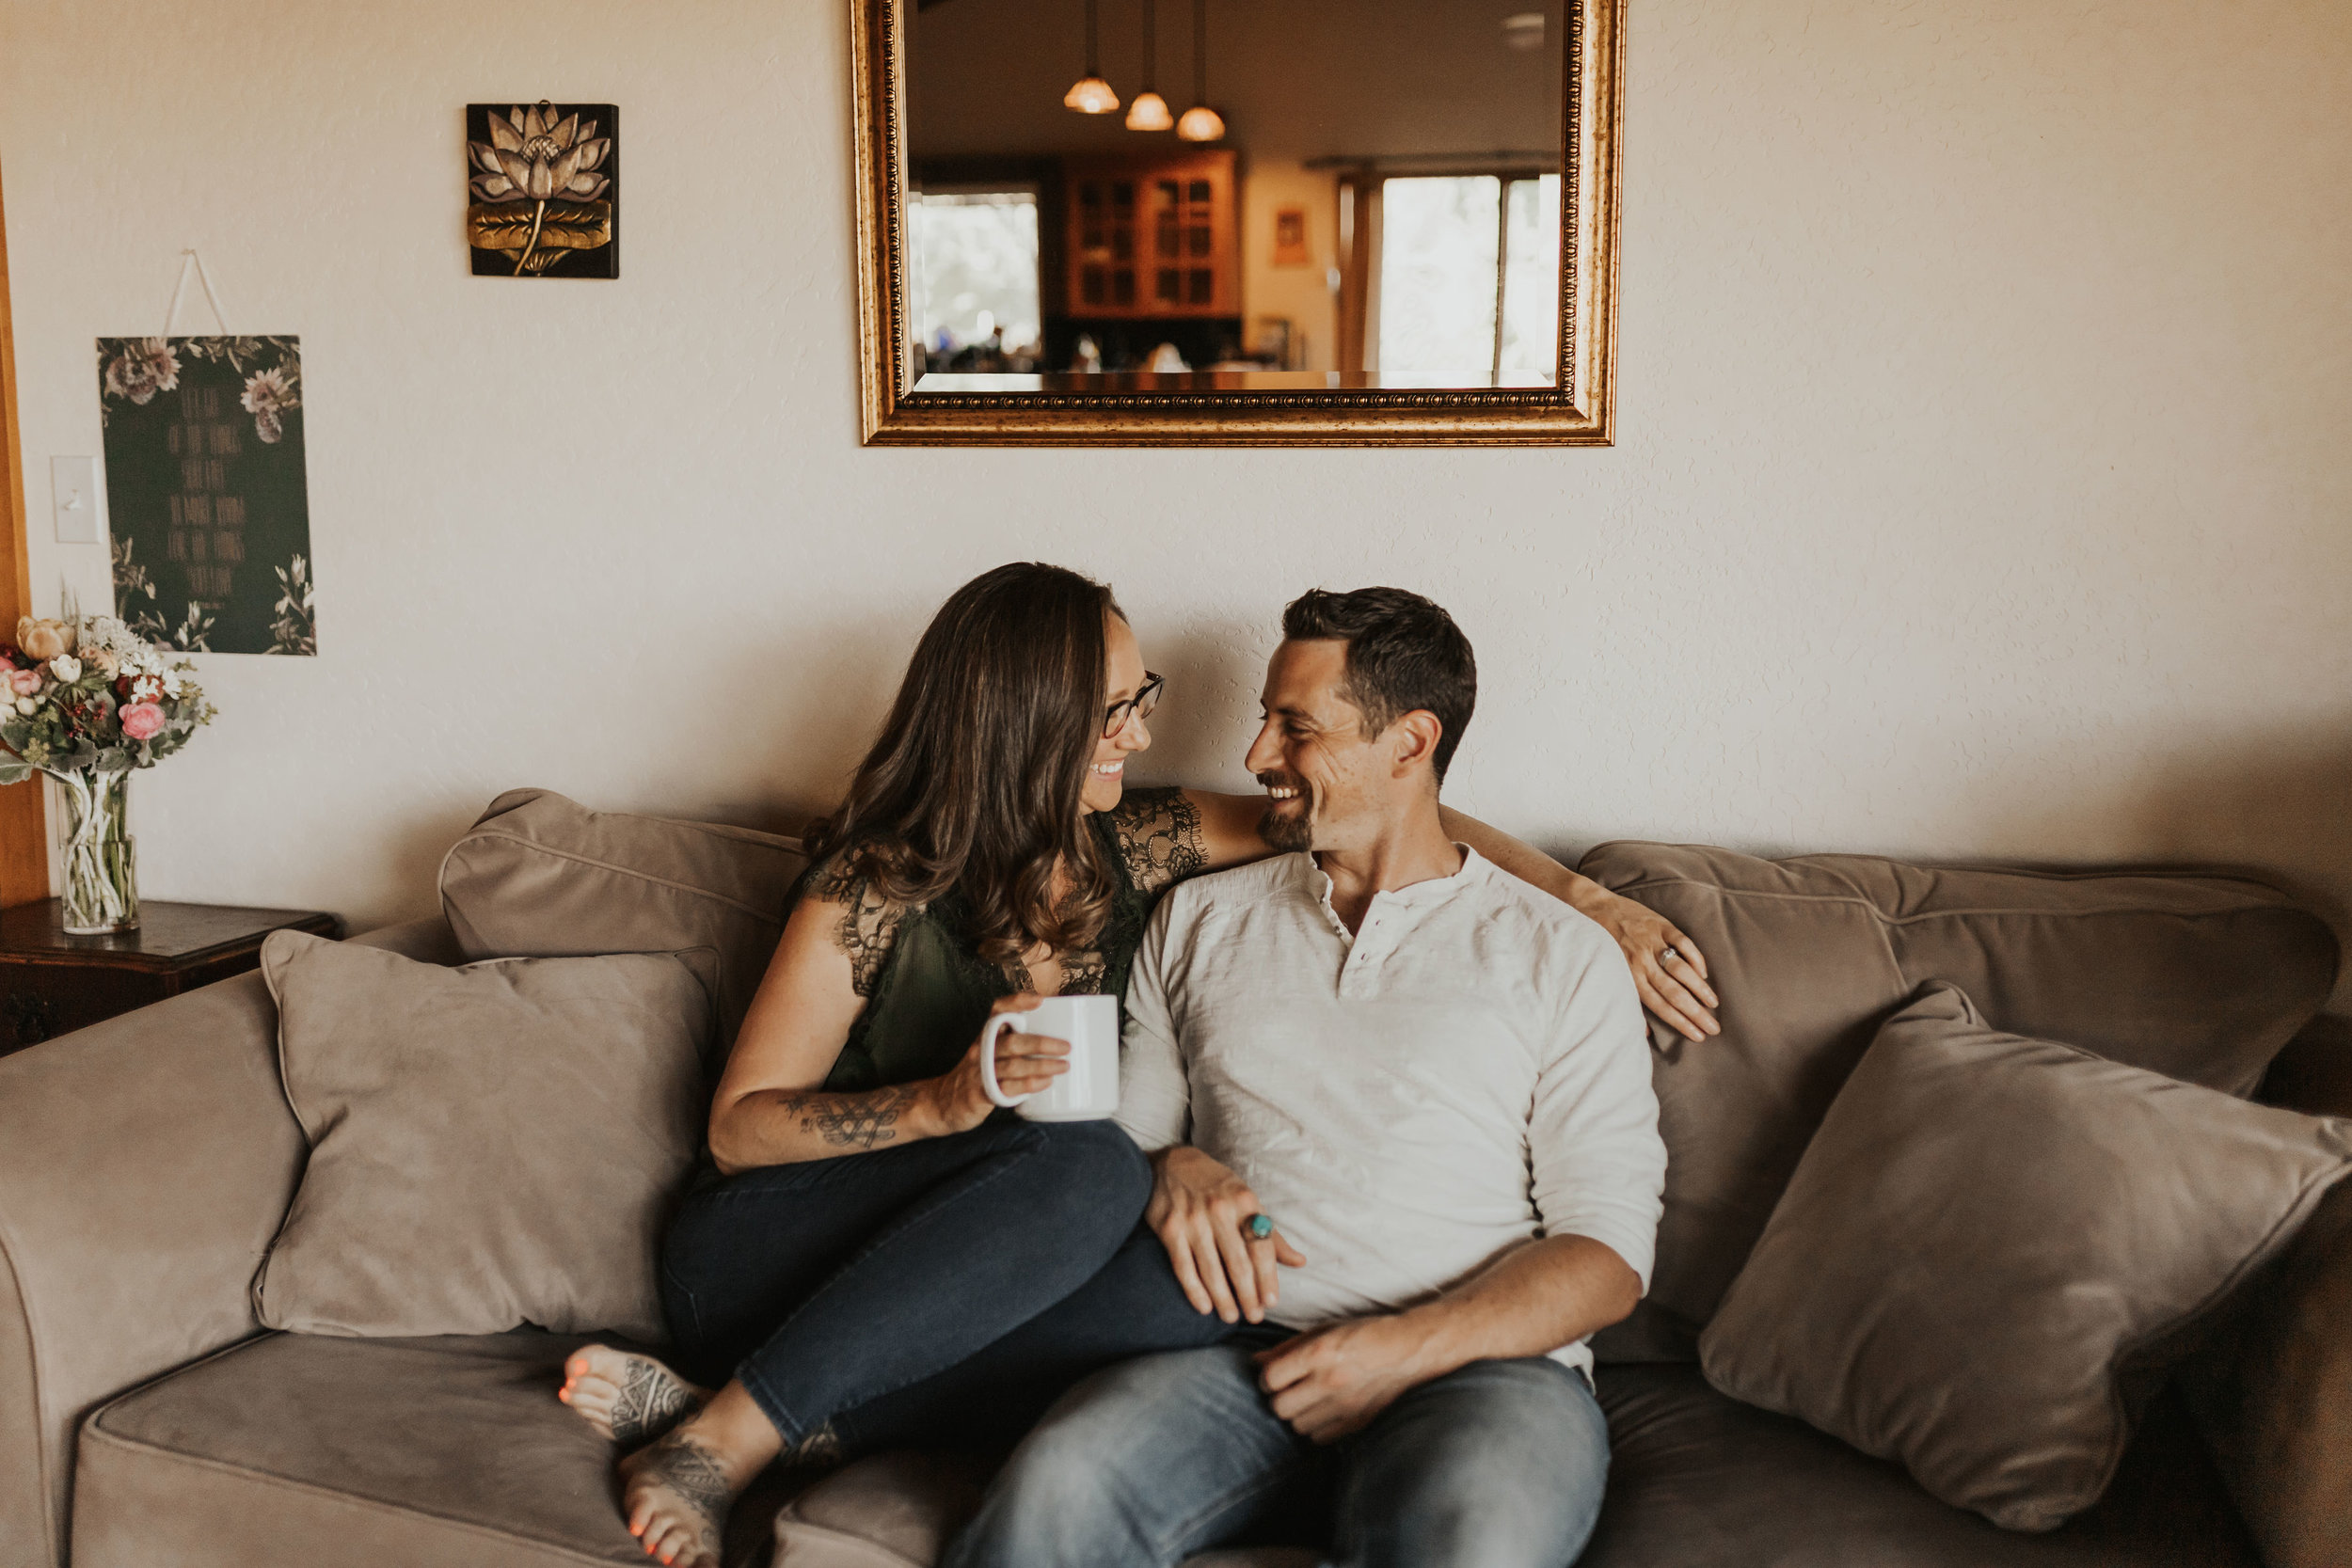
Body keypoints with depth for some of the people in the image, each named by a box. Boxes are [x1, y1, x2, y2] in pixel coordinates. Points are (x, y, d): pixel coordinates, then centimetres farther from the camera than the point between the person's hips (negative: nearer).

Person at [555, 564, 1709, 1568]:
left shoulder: (1138, 846, 2)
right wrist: (947, 1102, -24)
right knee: (1090, 1169, -31)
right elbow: (737, 1125, -8)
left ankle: (721, 1406, -25)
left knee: (1183, 1295, -28)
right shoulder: (877, 886, -12)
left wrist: (1592, 901, -2)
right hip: (770, 1256, -5)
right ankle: (721, 1444, -29)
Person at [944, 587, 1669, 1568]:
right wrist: (1174, 1171, -5)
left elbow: (1608, 1250, 2)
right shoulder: (1199, 920, 19)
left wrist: (1407, 1349, -12)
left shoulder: (1563, 958, 9)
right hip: (1241, 1350, 2)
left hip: (1482, 1367, -2)